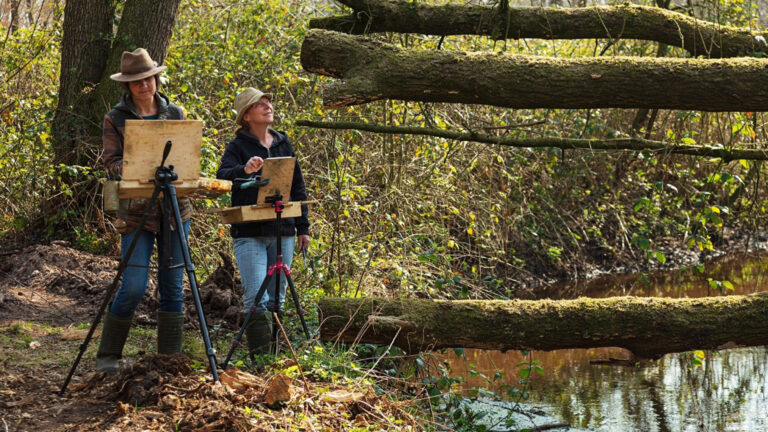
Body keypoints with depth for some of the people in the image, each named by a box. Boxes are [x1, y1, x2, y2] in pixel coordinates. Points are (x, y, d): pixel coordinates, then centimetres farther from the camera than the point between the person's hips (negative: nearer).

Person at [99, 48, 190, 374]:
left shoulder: (174, 114, 10)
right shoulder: (116, 118, 2)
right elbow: (112, 162, -5)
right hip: (137, 210, -3)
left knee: (172, 286, 4)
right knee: (133, 287, -9)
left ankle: (170, 356, 13)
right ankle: (108, 356, 6)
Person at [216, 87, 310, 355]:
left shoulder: (283, 143, 13)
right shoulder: (238, 146, -1)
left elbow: (298, 186, 18)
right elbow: (222, 176, -18)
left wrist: (303, 227, 15)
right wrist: (244, 170, -39)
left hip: (282, 232, 5)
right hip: (249, 234, -5)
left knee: (276, 300, 10)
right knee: (256, 300, -13)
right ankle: (260, 357, -12)